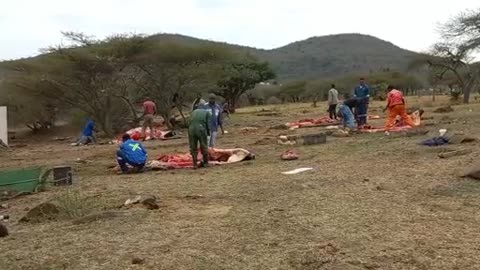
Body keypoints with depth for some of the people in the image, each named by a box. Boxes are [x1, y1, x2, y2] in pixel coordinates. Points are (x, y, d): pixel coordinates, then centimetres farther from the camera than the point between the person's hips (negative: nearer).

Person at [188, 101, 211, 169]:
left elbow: (191, 122, 19)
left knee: (193, 148, 10)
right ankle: (205, 163, 19)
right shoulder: (207, 112, 13)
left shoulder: (194, 112, 22)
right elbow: (208, 124, 4)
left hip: (191, 130, 3)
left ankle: (195, 164, 10)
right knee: (204, 147, 11)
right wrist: (208, 133, 19)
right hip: (201, 130, -3)